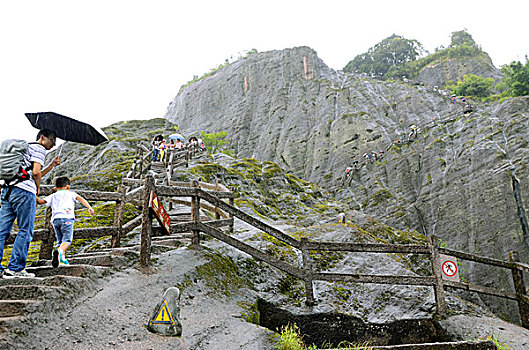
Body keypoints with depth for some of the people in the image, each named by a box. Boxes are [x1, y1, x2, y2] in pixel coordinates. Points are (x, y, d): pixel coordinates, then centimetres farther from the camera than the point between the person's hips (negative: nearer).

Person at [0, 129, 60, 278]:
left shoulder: (25, 147, 30)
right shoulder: (39, 149, 0)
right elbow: (36, 172, -14)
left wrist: (52, 165, 28)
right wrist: (38, 188, 3)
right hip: (24, 191, -9)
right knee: (25, 231, -4)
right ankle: (15, 268, -4)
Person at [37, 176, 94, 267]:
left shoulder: (53, 196, 27)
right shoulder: (70, 194, 20)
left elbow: (41, 201, 19)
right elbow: (80, 198, 4)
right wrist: (89, 207, -4)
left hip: (55, 219, 4)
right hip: (67, 218, -3)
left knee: (60, 240, 12)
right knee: (67, 240, -8)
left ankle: (62, 258, -2)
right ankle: (59, 251, -36)